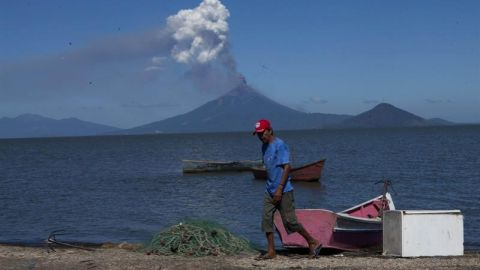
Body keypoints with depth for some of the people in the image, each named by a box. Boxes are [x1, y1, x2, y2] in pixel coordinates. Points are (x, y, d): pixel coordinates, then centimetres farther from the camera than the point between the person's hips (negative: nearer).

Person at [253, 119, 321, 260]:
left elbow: (287, 167, -18)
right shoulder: (264, 146, 13)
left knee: (290, 221, -6)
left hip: (283, 191, -8)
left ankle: (313, 243, 9)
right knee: (266, 219, 1)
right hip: (269, 190, 8)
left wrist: (279, 188, -22)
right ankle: (271, 251, 7)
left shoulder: (279, 145, -14)